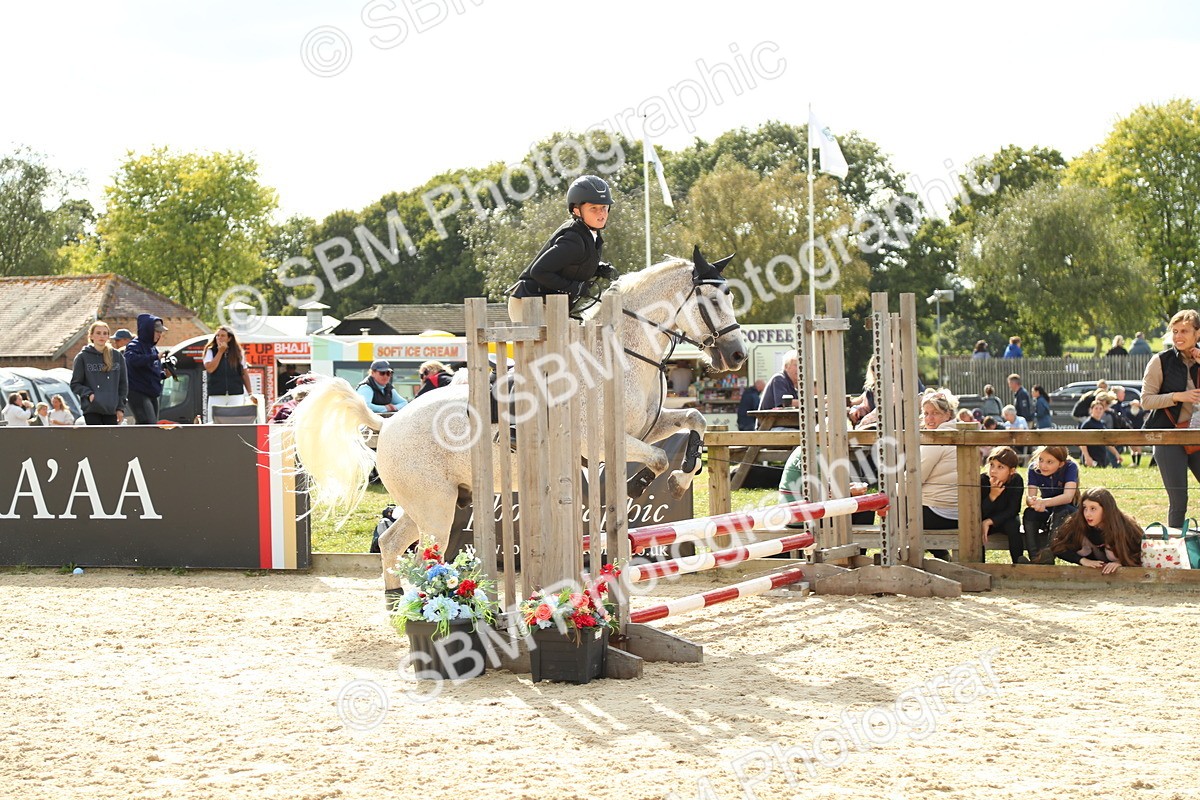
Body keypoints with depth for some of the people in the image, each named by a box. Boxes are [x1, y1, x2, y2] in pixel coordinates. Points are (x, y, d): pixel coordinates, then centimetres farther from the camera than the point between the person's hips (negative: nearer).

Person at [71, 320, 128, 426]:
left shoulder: (117, 356, 9)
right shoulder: (82, 357, 2)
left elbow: (123, 383, 11)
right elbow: (75, 384, 3)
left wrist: (121, 407, 4)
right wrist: (88, 394, -14)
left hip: (112, 409, 3)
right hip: (92, 409, -3)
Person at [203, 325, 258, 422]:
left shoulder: (237, 353, 9)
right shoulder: (210, 352, 6)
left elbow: (244, 374, 13)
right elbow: (210, 369, -10)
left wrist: (250, 394, 10)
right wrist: (220, 352, -5)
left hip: (236, 395, 1)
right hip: (216, 395, -1)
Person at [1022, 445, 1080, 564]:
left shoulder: (1070, 467, -19)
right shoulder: (1034, 468, -10)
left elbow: (1068, 497, -34)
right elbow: (1029, 497, -20)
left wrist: (1044, 502, -52)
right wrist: (1033, 501, -46)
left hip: (1068, 512, -3)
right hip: (1046, 514, 3)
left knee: (1061, 509, -36)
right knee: (1029, 513, -28)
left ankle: (1048, 557, -46)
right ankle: (1035, 559, -36)